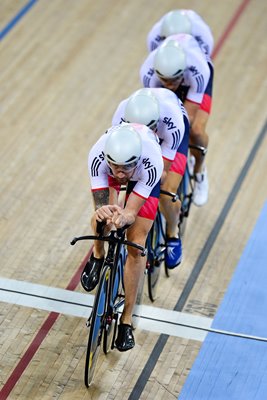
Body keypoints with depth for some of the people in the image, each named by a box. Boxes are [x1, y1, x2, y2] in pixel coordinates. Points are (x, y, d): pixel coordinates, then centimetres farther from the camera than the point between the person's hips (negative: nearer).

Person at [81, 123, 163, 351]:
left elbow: (131, 212, -39)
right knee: (100, 221, -22)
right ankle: (98, 255, 17)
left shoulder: (151, 163, -44)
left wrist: (123, 217, -62)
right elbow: (100, 204, -39)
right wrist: (102, 212, -62)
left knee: (136, 246, -7)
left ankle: (126, 320, 6)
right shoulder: (98, 155, -41)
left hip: (143, 176, -2)